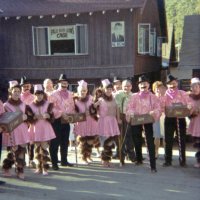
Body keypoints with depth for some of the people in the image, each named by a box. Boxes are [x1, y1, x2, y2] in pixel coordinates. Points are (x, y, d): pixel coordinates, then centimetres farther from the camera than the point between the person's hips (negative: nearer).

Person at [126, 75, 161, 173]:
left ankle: (153, 165, -7)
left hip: (148, 121, -2)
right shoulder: (134, 96, 9)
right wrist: (131, 113, -19)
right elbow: (129, 107, 2)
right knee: (137, 141, 13)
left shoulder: (153, 97, 7)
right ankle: (139, 159, 35)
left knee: (150, 142, -9)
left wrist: (153, 112, -22)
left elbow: (158, 108, 0)